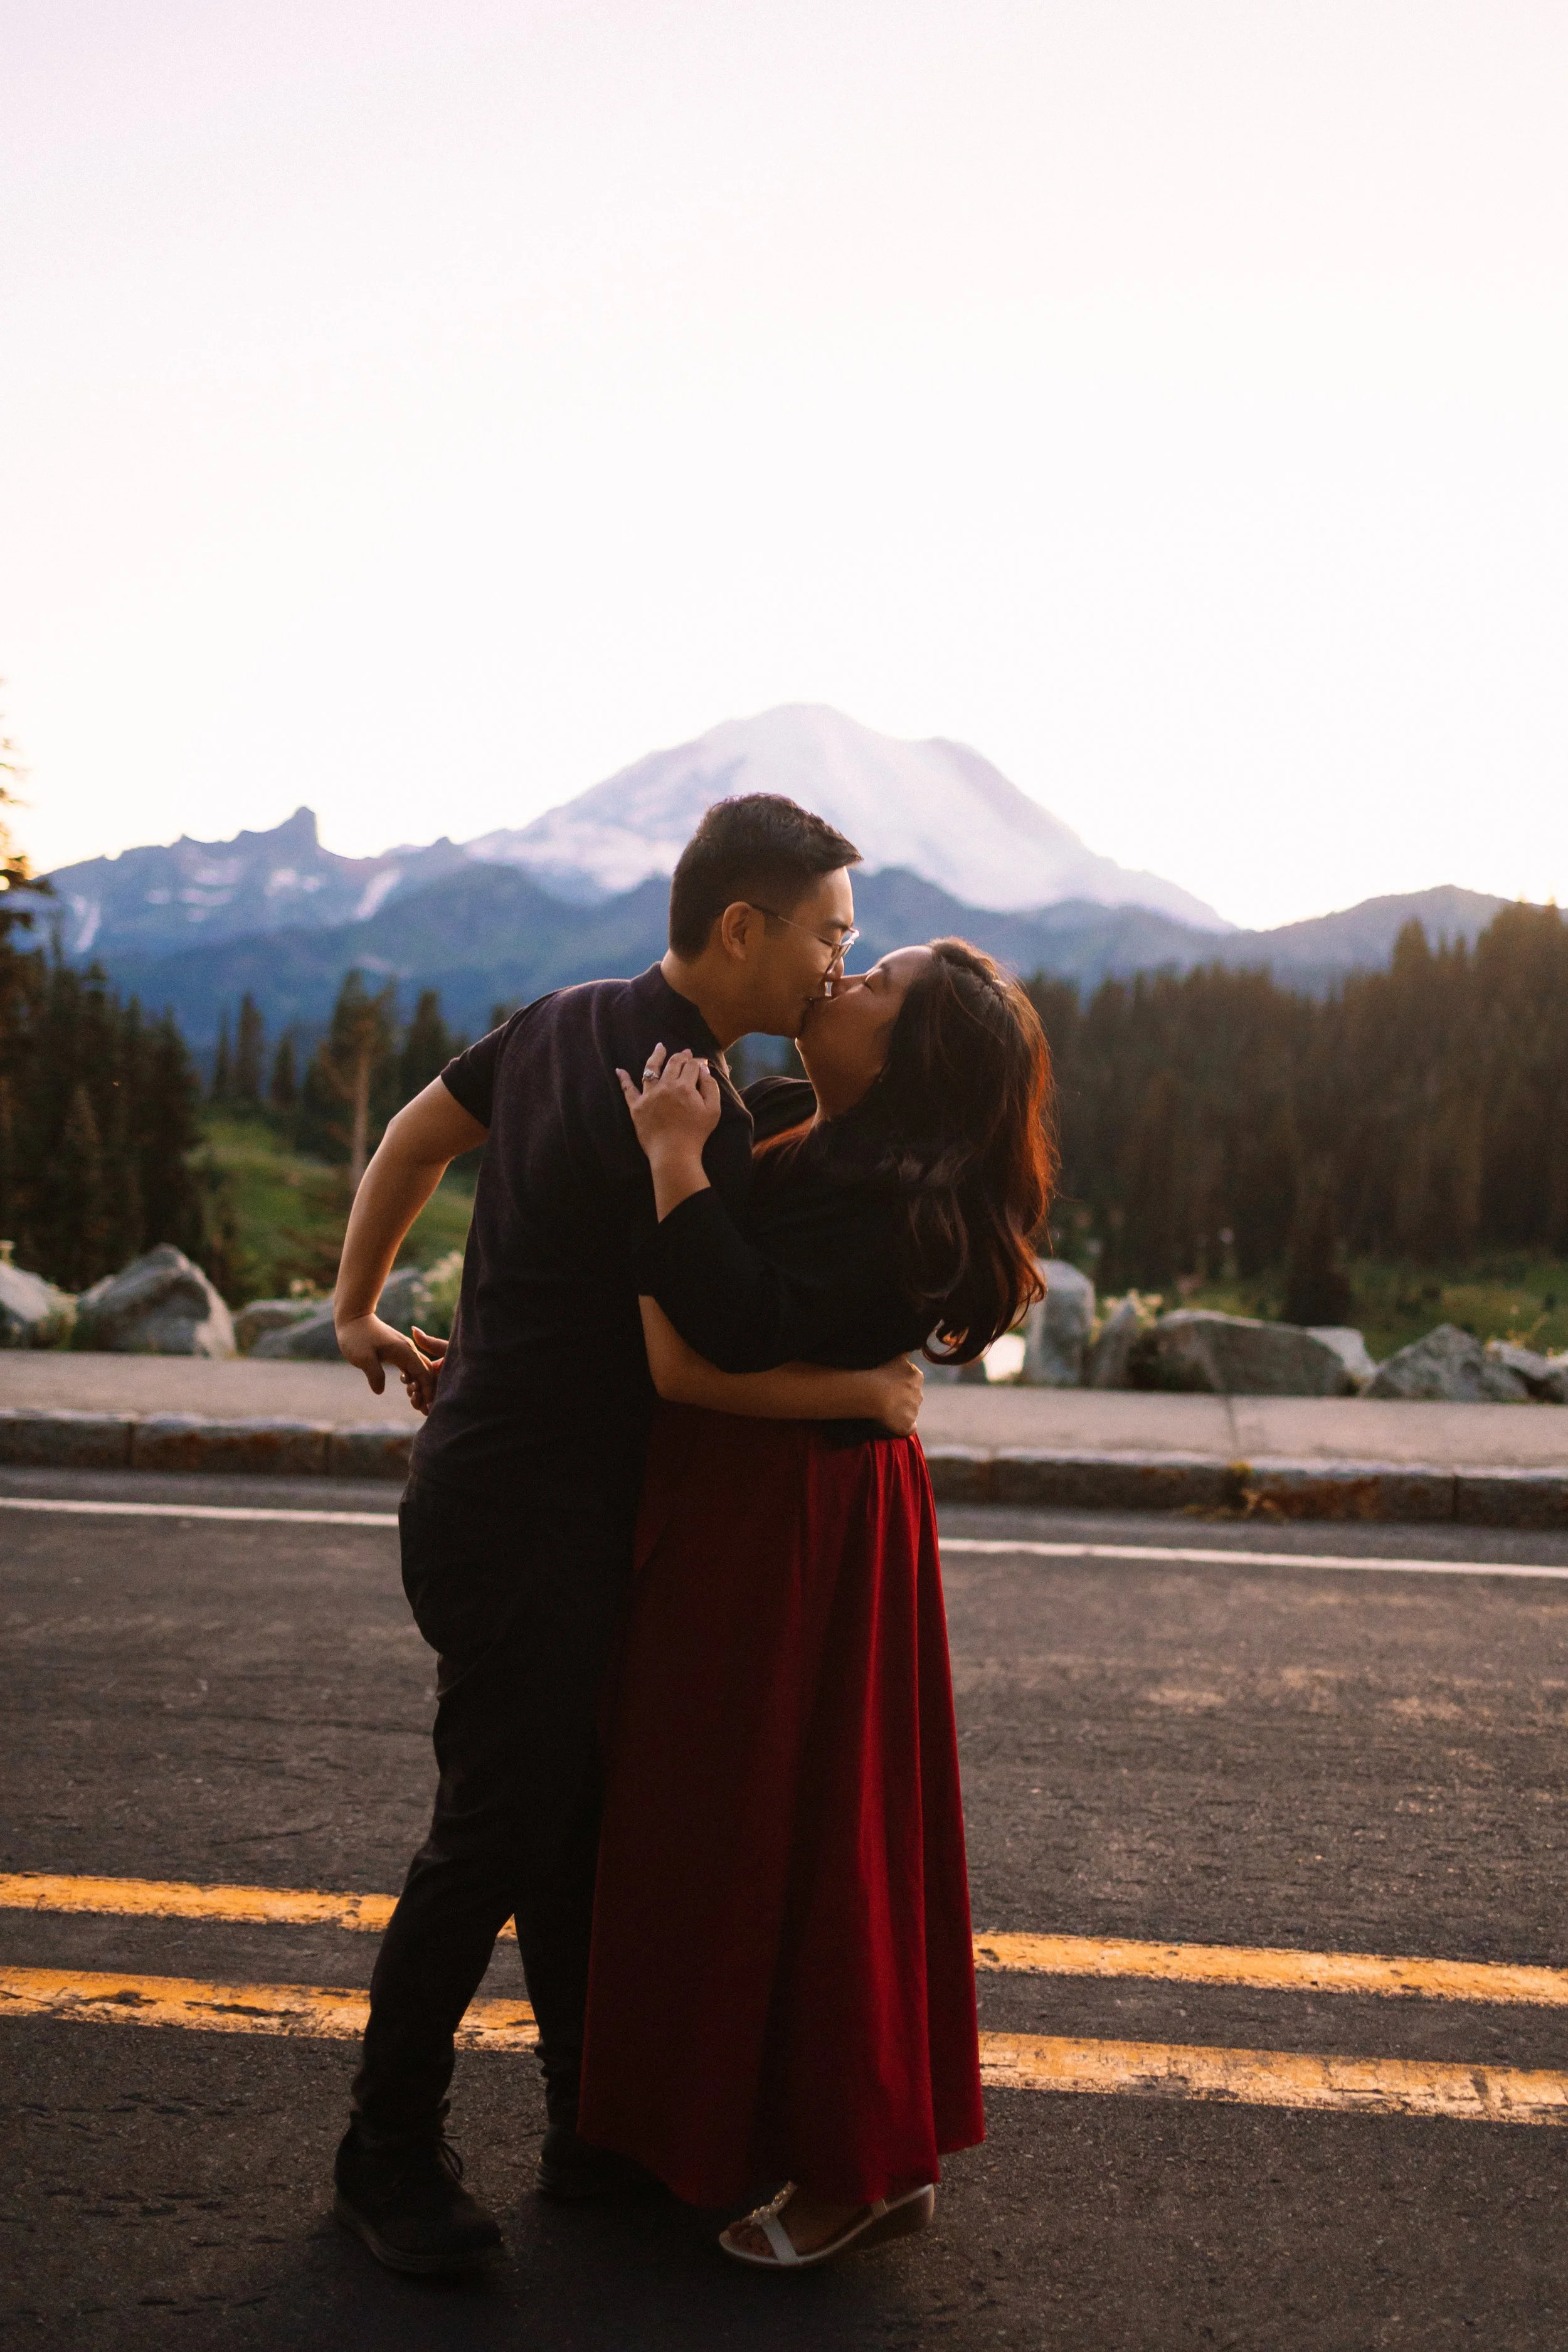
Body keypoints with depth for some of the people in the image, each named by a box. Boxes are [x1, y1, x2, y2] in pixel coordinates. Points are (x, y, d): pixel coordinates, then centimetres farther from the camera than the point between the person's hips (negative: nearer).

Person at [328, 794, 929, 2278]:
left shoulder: (569, 1020, 5)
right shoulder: (689, 1110, -23)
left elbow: (413, 1135, 15)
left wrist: (357, 1309, 22)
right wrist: (872, 1392, -9)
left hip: (565, 1503, 9)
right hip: (523, 1514, -9)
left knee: (572, 1818, 16)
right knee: (493, 1835, 4)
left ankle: (595, 2126, 30)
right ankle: (388, 2153, 23)